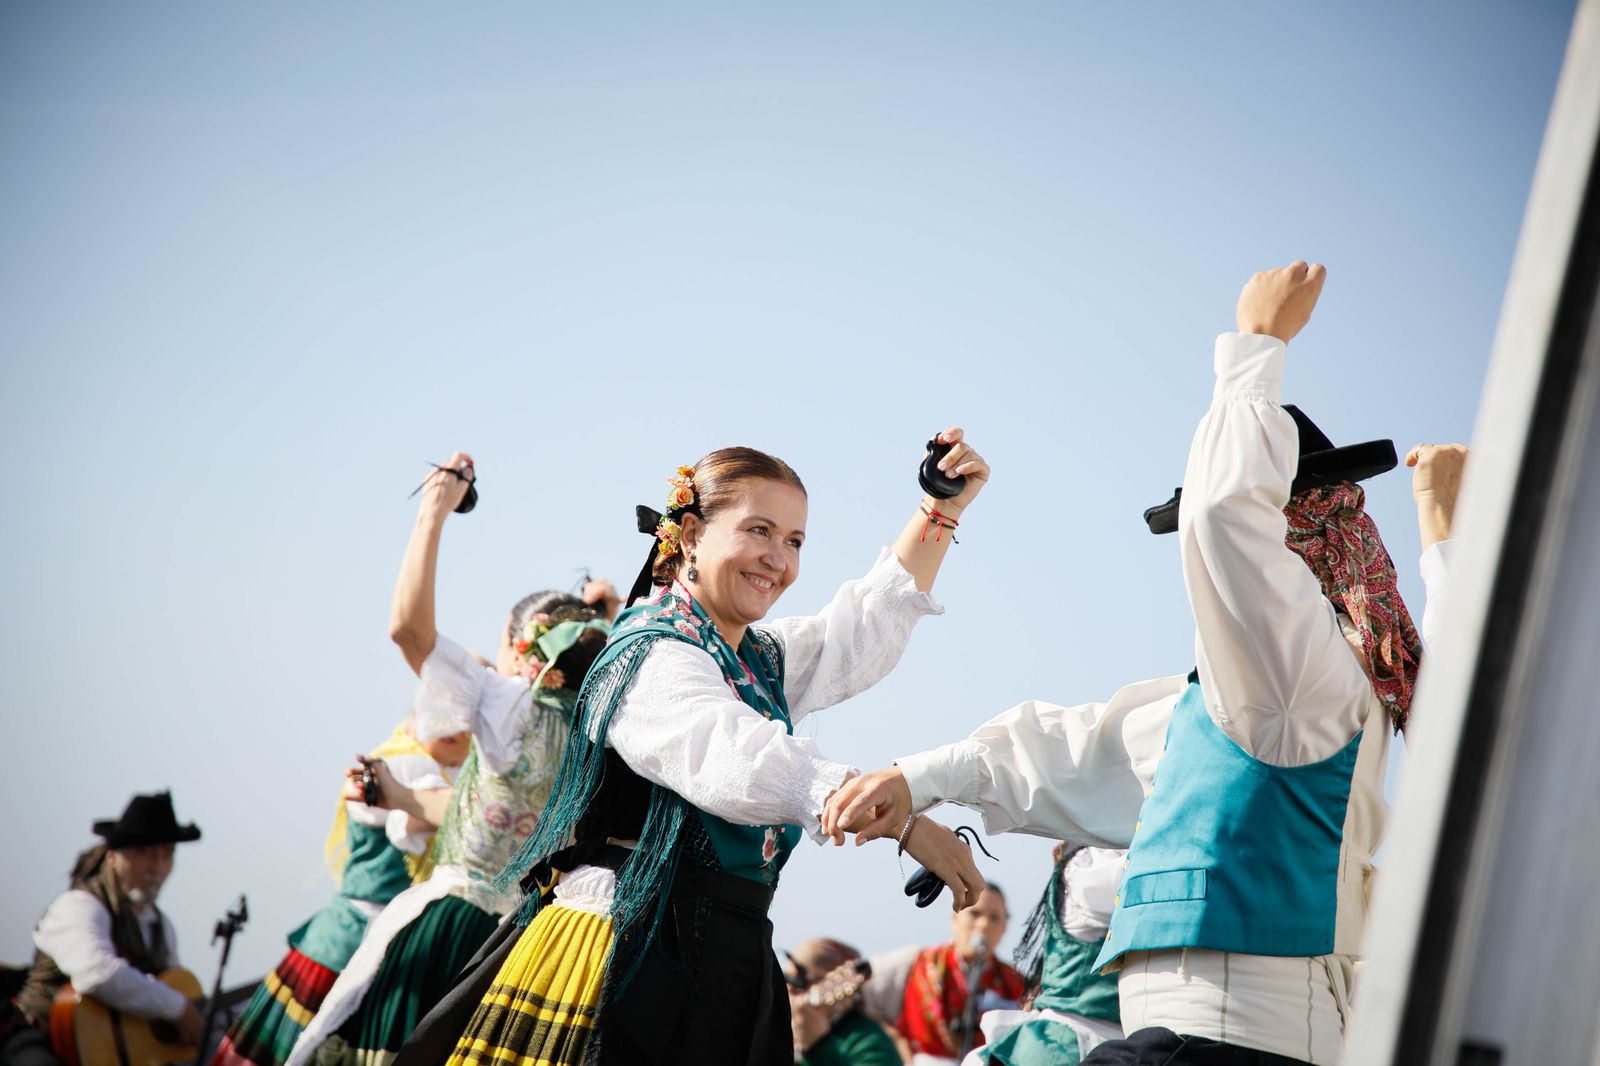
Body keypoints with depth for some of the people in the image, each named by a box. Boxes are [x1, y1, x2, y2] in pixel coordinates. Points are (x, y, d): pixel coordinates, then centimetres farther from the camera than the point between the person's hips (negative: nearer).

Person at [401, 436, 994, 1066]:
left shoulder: (760, 659, 18)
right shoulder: (654, 657, -12)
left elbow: (867, 626, 30)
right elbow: (742, 764, -29)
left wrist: (943, 512, 20)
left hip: (724, 965, 9)